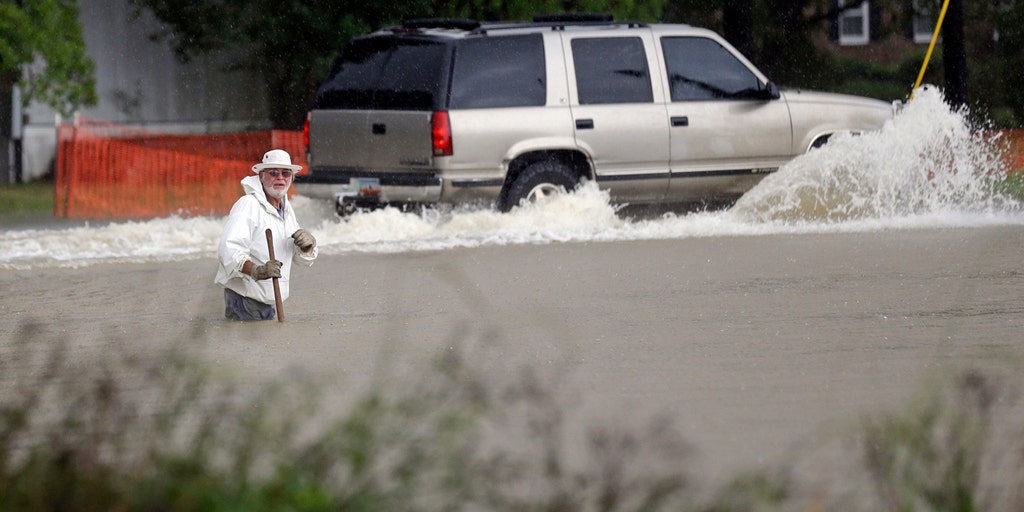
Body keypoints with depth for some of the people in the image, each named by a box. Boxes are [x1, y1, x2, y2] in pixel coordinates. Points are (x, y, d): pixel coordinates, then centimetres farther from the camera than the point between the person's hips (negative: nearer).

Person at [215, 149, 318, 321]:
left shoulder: (286, 210, 14)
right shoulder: (248, 205, -14)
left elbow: (303, 258, 19)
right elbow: (229, 250, -27)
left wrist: (308, 245, -5)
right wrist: (255, 271, -43)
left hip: (270, 302, 8)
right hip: (244, 299, -8)